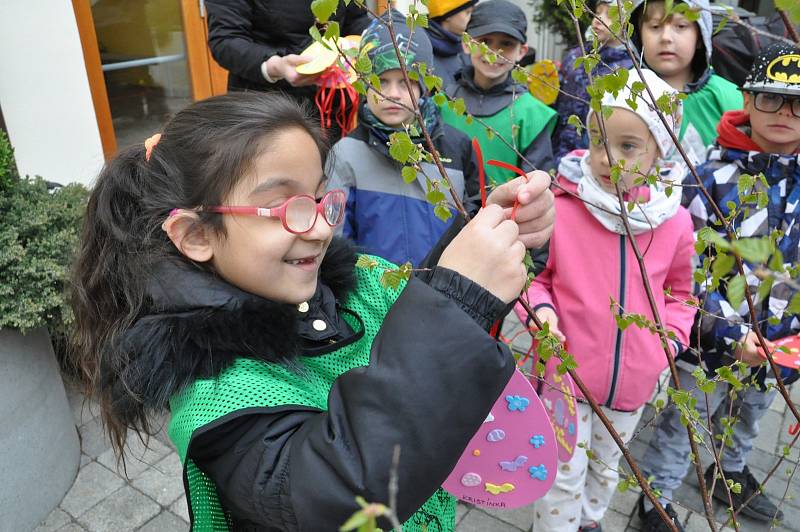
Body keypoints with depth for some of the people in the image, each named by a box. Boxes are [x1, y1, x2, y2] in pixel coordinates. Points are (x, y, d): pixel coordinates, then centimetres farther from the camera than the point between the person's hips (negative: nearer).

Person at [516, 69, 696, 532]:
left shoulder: (675, 222, -8)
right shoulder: (559, 207, -18)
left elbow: (679, 290, 10)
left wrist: (672, 338, -2)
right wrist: (540, 308, -21)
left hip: (634, 378, 4)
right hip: (568, 369, -3)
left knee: (606, 466, 26)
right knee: (565, 473, 10)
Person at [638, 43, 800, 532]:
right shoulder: (715, 177, -17)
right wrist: (731, 332, -22)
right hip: (711, 341, -5)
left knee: (750, 416, 28)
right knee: (681, 425, 12)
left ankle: (732, 474, 56)